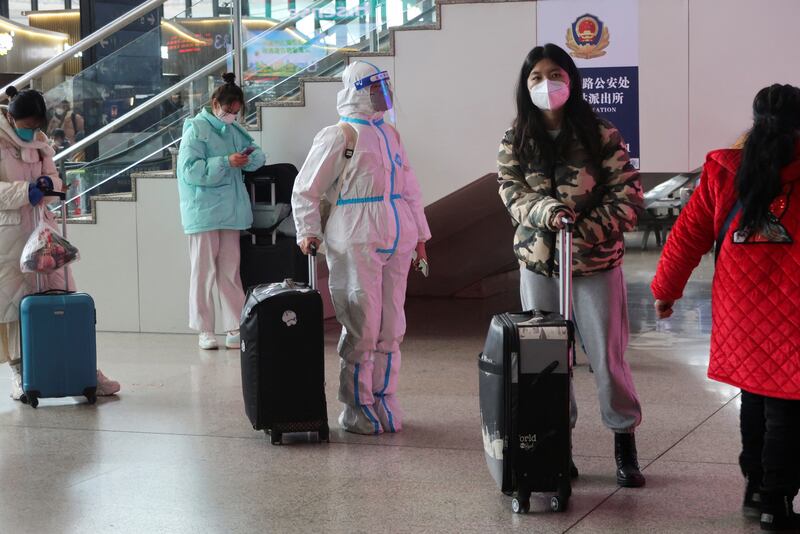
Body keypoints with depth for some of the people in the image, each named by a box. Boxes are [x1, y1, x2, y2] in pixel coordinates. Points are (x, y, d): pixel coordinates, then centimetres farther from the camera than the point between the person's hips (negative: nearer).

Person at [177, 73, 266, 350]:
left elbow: (257, 152, 19)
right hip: (204, 212, -6)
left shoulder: (234, 130, 13)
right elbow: (189, 170, -15)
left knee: (230, 270, 8)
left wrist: (251, 157, -5)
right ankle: (205, 330, 6)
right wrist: (226, 162, -20)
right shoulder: (196, 129, -6)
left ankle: (234, 327, 11)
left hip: (231, 210, 6)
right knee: (204, 270, 0)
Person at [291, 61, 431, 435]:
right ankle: (356, 409, 5)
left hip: (395, 242, 7)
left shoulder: (390, 136, 18)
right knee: (361, 328, -5)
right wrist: (308, 233, -12)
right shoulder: (338, 137, -3)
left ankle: (384, 400, 18)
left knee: (391, 327, 8)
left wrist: (420, 236, 20)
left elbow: (409, 189, 23)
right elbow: (305, 191, -2)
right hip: (356, 245, -7)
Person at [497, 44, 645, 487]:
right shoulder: (515, 142, 4)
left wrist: (586, 228, -19)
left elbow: (628, 196, -7)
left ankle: (625, 444, 18)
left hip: (595, 262, -2)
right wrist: (549, 211, -23)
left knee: (608, 357, 2)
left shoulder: (601, 136, -5)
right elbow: (513, 195, -3)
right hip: (538, 263, 3)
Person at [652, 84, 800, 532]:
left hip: (740, 307, 4)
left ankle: (755, 485, 28)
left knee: (754, 394, 20)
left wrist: (667, 288, 13)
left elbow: (690, 233, 4)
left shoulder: (725, 170, 0)